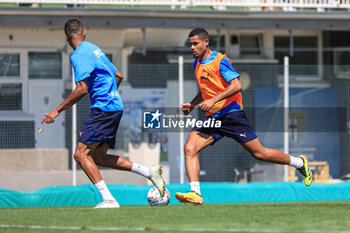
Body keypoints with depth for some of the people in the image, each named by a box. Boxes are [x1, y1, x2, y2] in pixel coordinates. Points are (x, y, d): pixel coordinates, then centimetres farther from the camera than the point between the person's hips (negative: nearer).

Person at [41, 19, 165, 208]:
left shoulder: (79, 55, -11)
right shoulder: (94, 49, 18)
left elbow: (82, 89, -20)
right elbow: (118, 76, 27)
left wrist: (57, 111, -15)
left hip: (103, 108, -9)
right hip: (114, 106, 9)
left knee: (81, 154, -11)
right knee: (98, 157, 15)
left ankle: (108, 199, -19)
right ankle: (149, 172, 13)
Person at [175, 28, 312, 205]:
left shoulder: (220, 61, -9)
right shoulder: (197, 64, 14)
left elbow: (236, 85, -19)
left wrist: (213, 100, -26)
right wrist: (192, 104, 17)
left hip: (231, 114, -7)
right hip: (211, 118, 7)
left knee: (259, 153, -3)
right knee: (190, 148, -16)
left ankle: (299, 163, 19)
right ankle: (195, 194, -24)